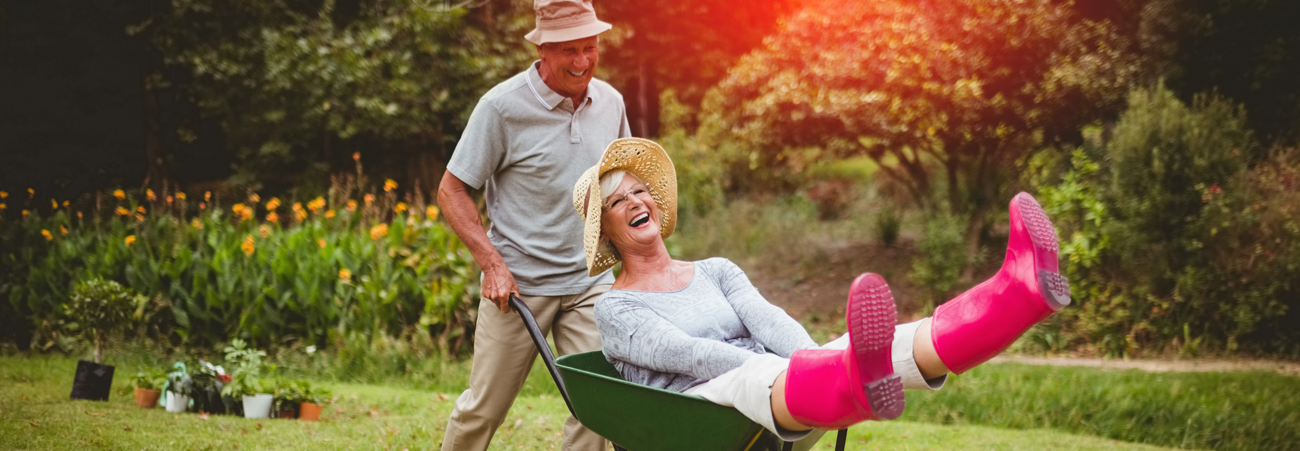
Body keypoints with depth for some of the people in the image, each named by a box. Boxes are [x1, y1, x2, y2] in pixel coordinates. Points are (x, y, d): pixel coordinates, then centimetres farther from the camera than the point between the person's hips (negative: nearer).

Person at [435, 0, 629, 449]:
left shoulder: (610, 102, 4)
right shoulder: (502, 106, -11)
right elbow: (451, 191, -6)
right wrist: (492, 262, -16)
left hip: (591, 282, 4)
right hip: (518, 281, -4)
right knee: (483, 408, 4)